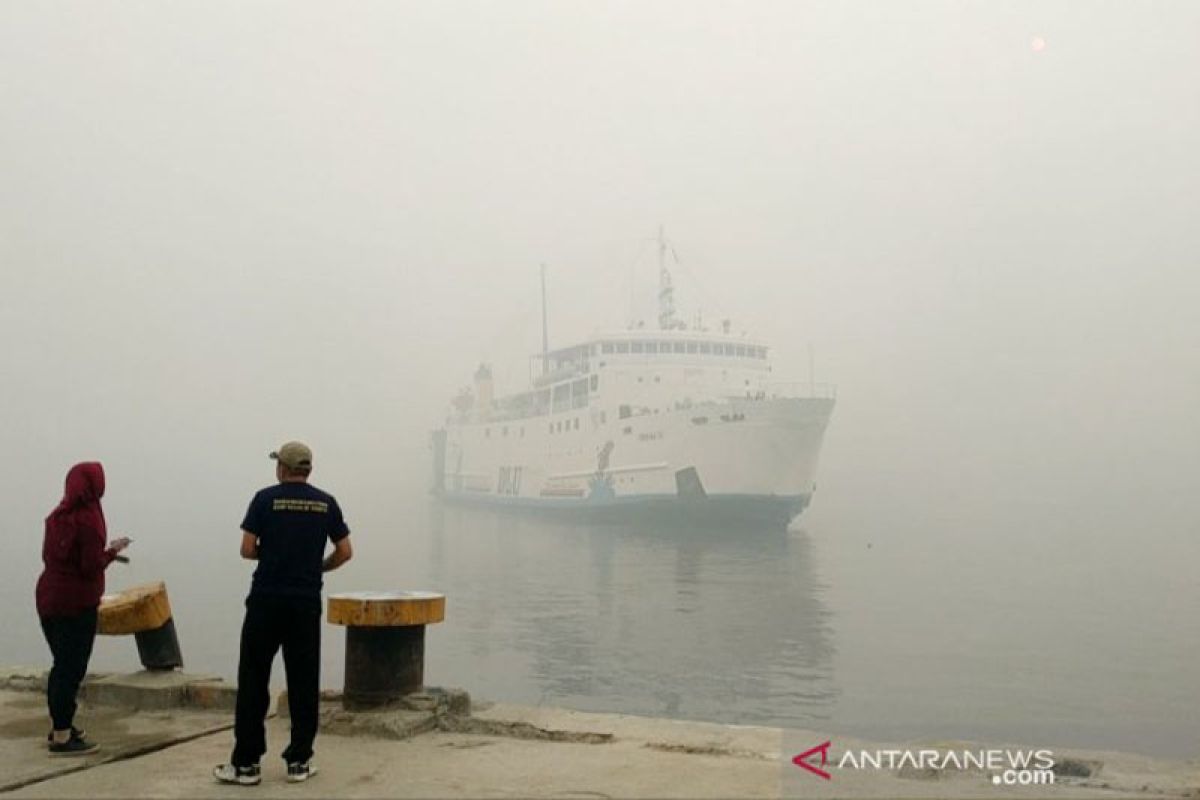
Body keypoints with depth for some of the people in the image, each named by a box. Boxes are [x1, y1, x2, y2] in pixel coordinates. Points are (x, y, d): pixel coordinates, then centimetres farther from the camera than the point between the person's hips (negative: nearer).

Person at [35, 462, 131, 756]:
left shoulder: (58, 515, 6)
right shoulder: (88, 519, -17)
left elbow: (50, 554, 13)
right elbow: (92, 566, -19)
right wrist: (112, 551, -3)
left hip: (49, 596, 8)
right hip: (75, 602, -8)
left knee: (62, 665, 19)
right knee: (71, 668, 0)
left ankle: (59, 727, 28)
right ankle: (62, 737, 5)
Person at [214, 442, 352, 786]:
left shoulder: (266, 499, -3)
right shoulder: (326, 503, 5)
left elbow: (247, 550, -5)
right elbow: (345, 552, 4)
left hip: (266, 601, -2)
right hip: (307, 602, 2)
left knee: (253, 681, 4)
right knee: (304, 683, 8)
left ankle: (246, 763, 6)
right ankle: (299, 761, 11)